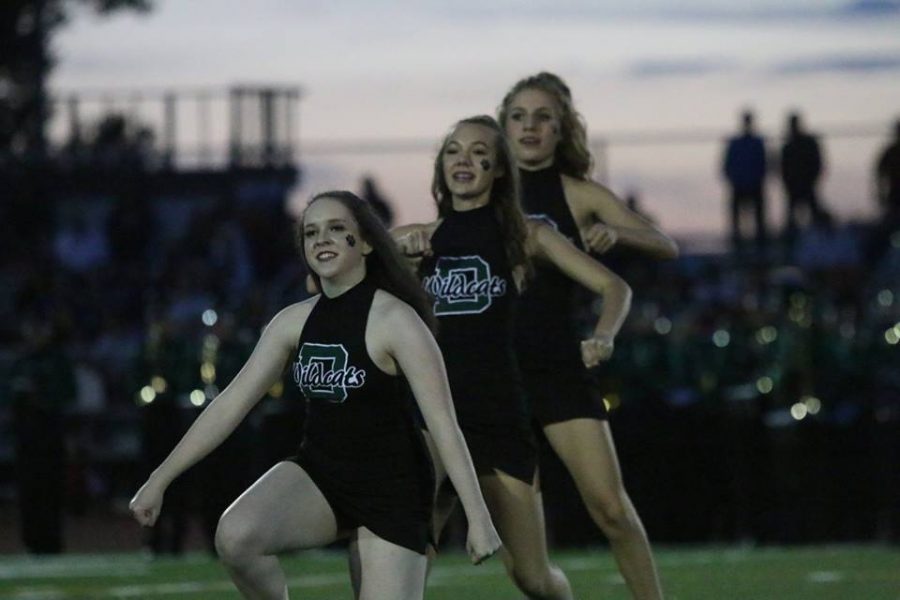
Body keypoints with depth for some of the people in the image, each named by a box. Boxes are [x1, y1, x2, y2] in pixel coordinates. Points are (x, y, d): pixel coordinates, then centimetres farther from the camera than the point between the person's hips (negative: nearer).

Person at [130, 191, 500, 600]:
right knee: (235, 536, -26)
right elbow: (232, 403, 5)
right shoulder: (295, 321, 3)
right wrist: (160, 479, 2)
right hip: (319, 474, 4)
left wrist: (478, 518, -22)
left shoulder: (394, 320, -14)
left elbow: (444, 424, -17)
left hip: (390, 488, -4)